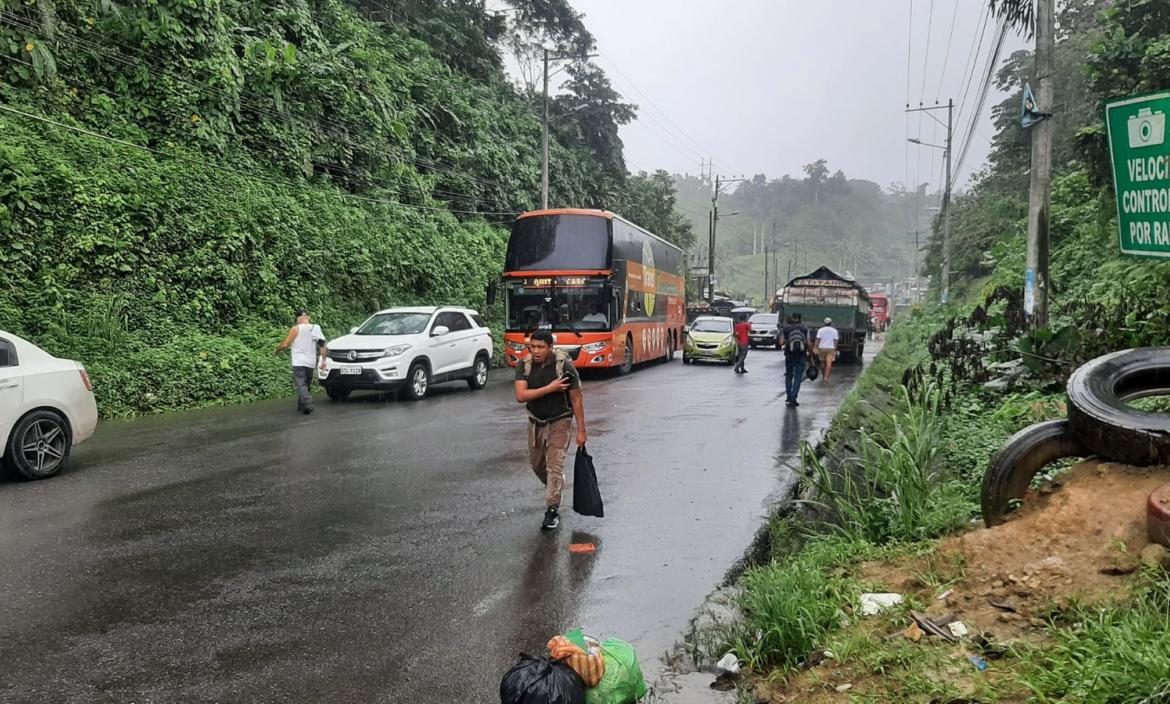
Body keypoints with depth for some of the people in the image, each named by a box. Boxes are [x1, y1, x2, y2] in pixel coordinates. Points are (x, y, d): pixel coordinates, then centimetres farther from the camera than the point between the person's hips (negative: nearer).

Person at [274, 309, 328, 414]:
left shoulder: (296, 329, -8)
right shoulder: (315, 328, 6)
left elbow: (285, 344, -8)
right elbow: (322, 345, 0)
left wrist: (277, 350, 11)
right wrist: (323, 360, 2)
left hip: (299, 362, -5)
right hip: (311, 363, 5)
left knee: (301, 385, -8)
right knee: (306, 385, 16)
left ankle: (307, 403, -27)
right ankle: (301, 406, 23)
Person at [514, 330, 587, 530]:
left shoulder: (565, 367, -17)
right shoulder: (524, 366, -7)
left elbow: (576, 400, -12)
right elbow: (520, 396, -19)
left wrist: (581, 430, -12)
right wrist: (550, 388, -25)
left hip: (559, 422, -5)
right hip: (535, 422, 5)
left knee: (554, 466, -9)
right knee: (537, 464, 17)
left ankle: (553, 509, 0)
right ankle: (555, 487, 46)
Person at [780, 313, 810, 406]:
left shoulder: (785, 329, 2)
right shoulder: (805, 329, 3)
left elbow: (781, 343, -1)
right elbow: (808, 343, -2)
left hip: (789, 356, 1)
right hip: (801, 356, -1)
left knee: (788, 375, 17)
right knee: (798, 377, 2)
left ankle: (789, 396, 17)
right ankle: (793, 398, -6)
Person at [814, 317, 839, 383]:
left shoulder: (820, 330, 1)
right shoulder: (834, 330, 4)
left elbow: (818, 339, -7)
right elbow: (835, 341, 3)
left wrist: (816, 348, -11)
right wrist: (835, 350, 8)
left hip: (822, 348, 1)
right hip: (830, 348, -1)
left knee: (823, 363, 16)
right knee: (829, 364, -9)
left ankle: (824, 376, 30)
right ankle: (826, 377, -25)